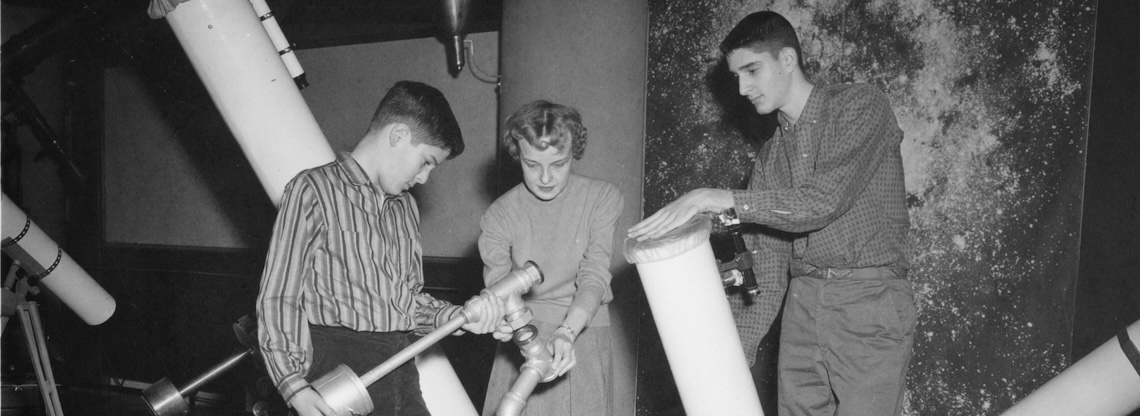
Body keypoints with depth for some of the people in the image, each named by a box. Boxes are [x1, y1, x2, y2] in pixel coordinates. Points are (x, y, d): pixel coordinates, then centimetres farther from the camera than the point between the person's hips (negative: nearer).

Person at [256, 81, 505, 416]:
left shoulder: (405, 206, 18)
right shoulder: (314, 190, -4)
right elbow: (278, 298, -8)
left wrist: (459, 317, 3)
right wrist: (294, 385, -17)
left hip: (401, 369, 6)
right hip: (338, 369, -6)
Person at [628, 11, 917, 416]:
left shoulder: (860, 105, -4)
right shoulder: (770, 154, 13)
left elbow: (822, 201, -18)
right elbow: (767, 263, 10)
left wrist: (716, 198, -21)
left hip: (870, 303, -5)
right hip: (802, 305, 6)